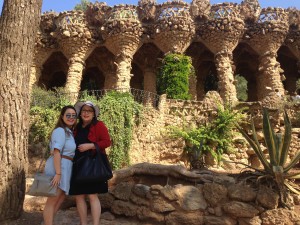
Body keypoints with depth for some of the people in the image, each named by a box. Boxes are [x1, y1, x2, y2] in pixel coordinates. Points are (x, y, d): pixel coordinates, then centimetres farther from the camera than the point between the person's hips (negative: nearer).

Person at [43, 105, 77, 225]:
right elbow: (56, 152, -21)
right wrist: (58, 173, -25)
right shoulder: (60, 130, -13)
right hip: (58, 166, -10)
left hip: (65, 167, 10)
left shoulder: (69, 132, 17)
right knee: (52, 200, -3)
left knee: (61, 197, 21)